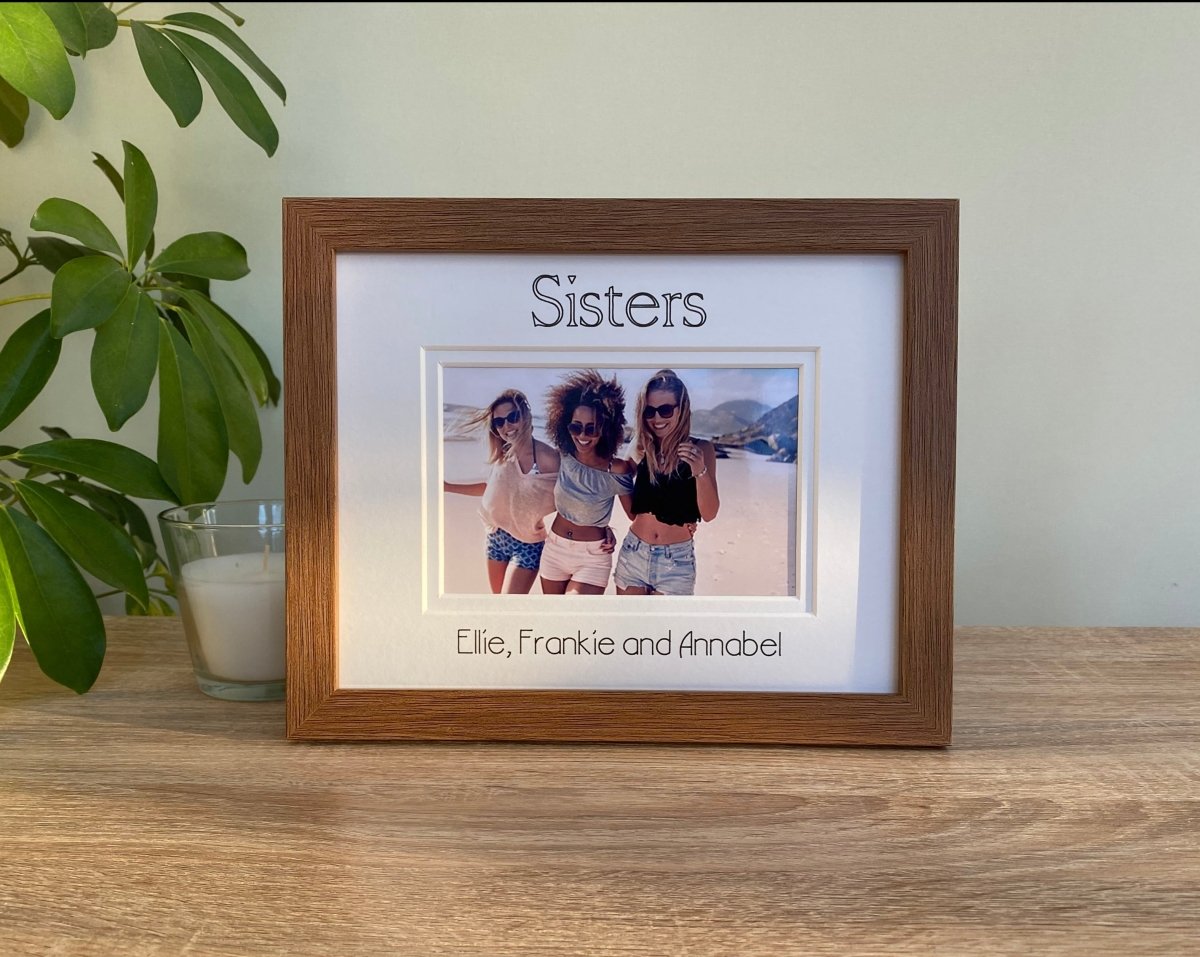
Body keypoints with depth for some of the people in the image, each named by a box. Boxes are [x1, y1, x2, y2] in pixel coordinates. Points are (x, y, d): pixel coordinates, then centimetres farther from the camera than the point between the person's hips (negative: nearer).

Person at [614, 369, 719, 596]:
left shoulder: (700, 449, -6)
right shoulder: (642, 450, 3)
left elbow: (709, 514, -12)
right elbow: (633, 509, 7)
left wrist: (700, 472, -26)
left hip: (676, 561, -3)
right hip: (633, 553, 3)